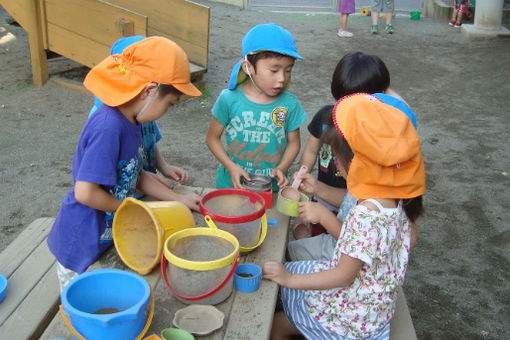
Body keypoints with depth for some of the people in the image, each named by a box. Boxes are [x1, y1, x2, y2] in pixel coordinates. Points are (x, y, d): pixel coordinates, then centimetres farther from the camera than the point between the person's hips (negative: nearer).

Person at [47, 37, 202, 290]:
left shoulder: (130, 122, -1)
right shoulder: (108, 128, -29)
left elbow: (137, 175, 10)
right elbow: (85, 193, -30)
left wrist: (179, 200, 7)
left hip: (104, 239, 8)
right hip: (80, 249, -8)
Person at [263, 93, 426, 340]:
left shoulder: (366, 215, -34)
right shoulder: (393, 197, -8)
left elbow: (343, 276, -25)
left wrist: (290, 279, -17)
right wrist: (325, 216, 2)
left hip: (352, 315, -8)